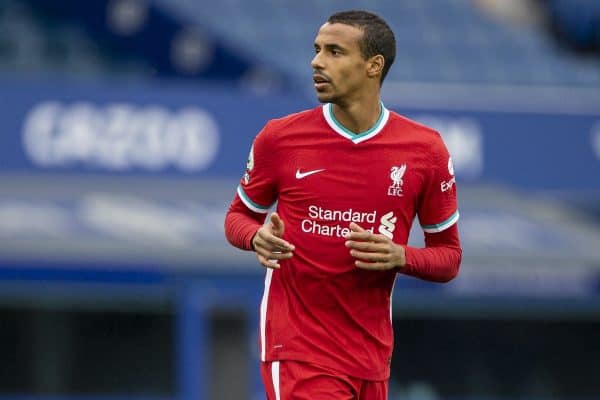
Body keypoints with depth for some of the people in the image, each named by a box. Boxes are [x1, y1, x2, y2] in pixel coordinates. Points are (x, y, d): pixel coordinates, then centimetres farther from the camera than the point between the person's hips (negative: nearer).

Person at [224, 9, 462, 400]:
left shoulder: (425, 150, -1)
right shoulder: (280, 137, -2)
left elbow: (448, 257, 6)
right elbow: (239, 216, 12)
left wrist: (400, 257, -15)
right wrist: (257, 237, -12)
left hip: (371, 359, 2)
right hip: (297, 349, -2)